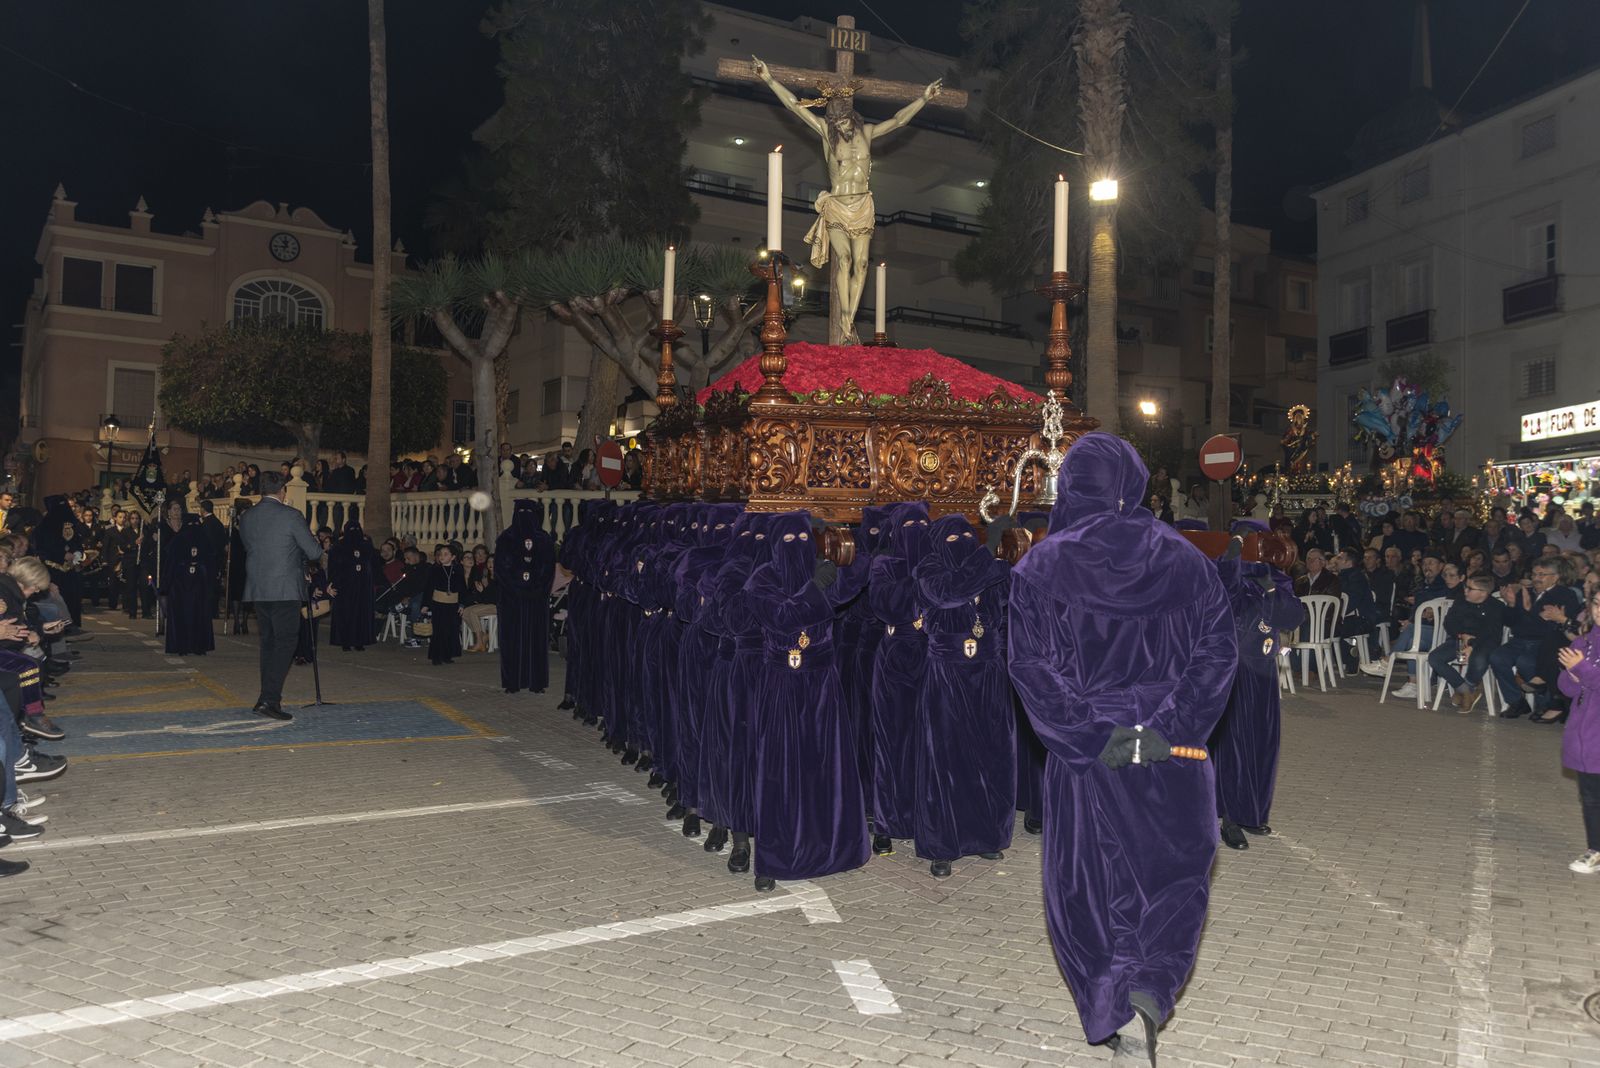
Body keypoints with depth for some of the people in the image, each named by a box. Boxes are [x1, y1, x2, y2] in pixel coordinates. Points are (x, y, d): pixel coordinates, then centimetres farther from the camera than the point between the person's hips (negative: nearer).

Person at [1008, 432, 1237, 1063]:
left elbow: (1031, 667, -13)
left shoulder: (1038, 569, -6)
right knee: (1172, 870, 17)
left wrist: (1091, 736, -12)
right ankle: (1150, 990, -2)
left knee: (1088, 880, 14)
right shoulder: (1183, 560, 0)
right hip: (1173, 752, 1)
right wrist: (1170, 726, -8)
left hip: (1083, 756, -1)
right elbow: (1219, 648, -6)